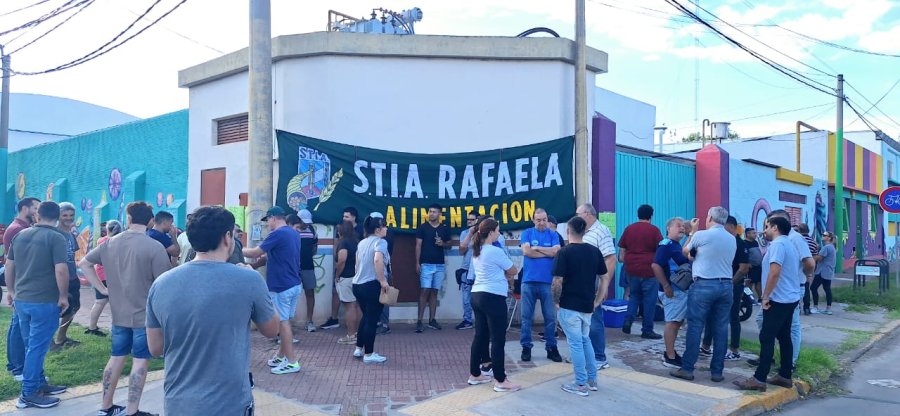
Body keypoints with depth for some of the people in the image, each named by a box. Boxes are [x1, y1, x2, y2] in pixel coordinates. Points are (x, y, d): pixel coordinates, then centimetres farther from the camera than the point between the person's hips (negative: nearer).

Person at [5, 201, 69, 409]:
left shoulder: (20, 235, 8)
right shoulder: (56, 237, -13)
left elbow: (9, 265, 16)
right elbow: (61, 270, -20)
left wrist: (10, 290, 26)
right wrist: (63, 296, -9)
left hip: (21, 299, 7)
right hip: (45, 301, -7)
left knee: (31, 346, 17)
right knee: (37, 347, 0)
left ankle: (39, 384, 29)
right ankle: (28, 394, 6)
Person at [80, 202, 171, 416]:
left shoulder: (110, 243, 4)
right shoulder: (155, 247, -16)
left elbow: (84, 263, 12)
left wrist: (102, 289, 10)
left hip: (119, 314, 6)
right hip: (146, 315, -6)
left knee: (116, 358, 17)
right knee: (140, 361, 2)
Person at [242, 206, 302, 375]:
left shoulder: (278, 234, -17)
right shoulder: (294, 233, 11)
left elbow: (254, 253, -13)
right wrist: (264, 256, 17)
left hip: (281, 286, -9)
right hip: (294, 284, 9)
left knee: (283, 322, -2)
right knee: (285, 321, 15)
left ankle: (292, 362, 2)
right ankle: (281, 356, 25)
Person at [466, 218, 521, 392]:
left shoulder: (477, 251, 12)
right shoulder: (495, 251, -15)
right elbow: (513, 271, -3)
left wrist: (505, 277, 9)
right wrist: (508, 276, 17)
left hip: (477, 295, 9)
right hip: (493, 298, -9)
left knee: (480, 336, 14)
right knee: (498, 339, -3)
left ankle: (475, 374, 21)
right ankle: (500, 381, 1)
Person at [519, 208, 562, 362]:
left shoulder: (553, 234, 6)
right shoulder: (527, 233, 5)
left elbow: (556, 252, -9)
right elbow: (526, 251, -11)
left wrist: (537, 248, -6)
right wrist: (548, 252, -6)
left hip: (547, 281, 0)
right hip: (529, 280, 0)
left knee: (550, 317, 5)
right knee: (527, 316, 5)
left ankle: (551, 347, 15)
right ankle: (526, 346, 15)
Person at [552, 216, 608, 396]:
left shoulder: (564, 252, -14)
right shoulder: (594, 251, 3)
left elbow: (558, 281, -18)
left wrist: (556, 301, -4)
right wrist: (598, 299, 14)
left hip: (569, 306, -6)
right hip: (587, 305, 6)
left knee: (575, 343, 3)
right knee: (585, 340, 21)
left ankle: (581, 384, 9)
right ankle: (592, 380, 26)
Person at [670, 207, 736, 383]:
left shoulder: (701, 235, -8)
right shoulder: (732, 239, 9)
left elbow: (685, 251, 9)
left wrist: (693, 231, 21)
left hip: (704, 284, -5)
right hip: (726, 285, 5)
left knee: (695, 327, 0)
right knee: (721, 329, 8)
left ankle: (687, 368, 4)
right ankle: (717, 371, 12)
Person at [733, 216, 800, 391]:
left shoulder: (777, 244, -15)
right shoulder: (790, 245, 17)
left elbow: (775, 272, -26)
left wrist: (765, 296, -19)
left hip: (779, 299, -10)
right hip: (790, 298, 10)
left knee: (767, 338, -8)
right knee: (784, 337, 13)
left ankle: (759, 379, -7)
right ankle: (785, 376, 17)